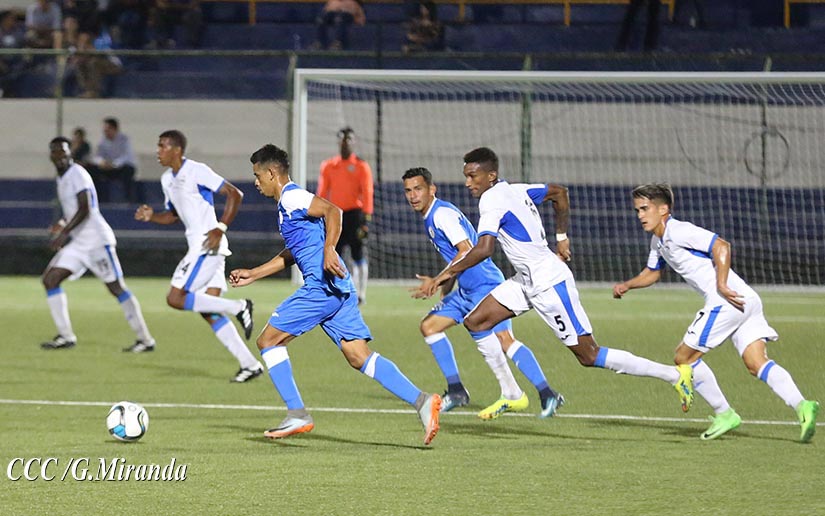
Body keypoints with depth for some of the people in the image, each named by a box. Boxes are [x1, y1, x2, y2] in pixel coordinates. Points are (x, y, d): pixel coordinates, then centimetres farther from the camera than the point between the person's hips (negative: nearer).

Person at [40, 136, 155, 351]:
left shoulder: (77, 174, -11)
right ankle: (65, 336, 0)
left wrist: (64, 232, -25)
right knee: (50, 279, -1)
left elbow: (85, 210, -20)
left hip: (96, 239, -9)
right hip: (77, 244, 9)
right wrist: (62, 223, 14)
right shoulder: (61, 178, 17)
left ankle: (145, 339, -4)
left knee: (116, 288, -7)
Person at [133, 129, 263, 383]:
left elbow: (235, 194, -13)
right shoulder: (167, 179, 15)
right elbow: (174, 214, 28)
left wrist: (220, 228, -20)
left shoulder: (197, 171, -11)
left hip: (208, 245, -9)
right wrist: (151, 216, 8)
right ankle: (250, 364, 5)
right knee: (208, 312, 4)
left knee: (175, 298, -14)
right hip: (197, 247, 9)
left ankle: (238, 307, -8)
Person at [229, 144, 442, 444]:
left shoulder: (291, 197, -5)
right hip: (339, 292, 10)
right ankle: (421, 401, -14)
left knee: (268, 341, 1)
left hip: (321, 287, -10)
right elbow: (291, 254, 37)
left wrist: (328, 250, -29)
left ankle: (297, 415, -2)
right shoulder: (289, 202, 26)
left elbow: (332, 210, -21)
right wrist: (252, 274, 39)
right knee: (359, 357, 0)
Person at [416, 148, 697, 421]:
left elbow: (484, 249, -31)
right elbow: (559, 192, 23)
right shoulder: (515, 190, 8)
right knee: (474, 322, 4)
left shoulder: (492, 201, -18)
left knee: (588, 355, -5)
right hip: (528, 281, 10)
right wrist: (562, 237, 25)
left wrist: (447, 273, -24)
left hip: (549, 283, -10)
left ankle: (675, 374, -1)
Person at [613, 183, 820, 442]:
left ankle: (724, 413, 6)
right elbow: (652, 273, 37)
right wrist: (627, 285, 20)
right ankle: (800, 405, -21)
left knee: (684, 357, 2)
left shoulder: (679, 231, -9)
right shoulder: (658, 241, 22)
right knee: (756, 364, -2)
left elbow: (722, 246, -18)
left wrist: (721, 285, -22)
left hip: (727, 302, -10)